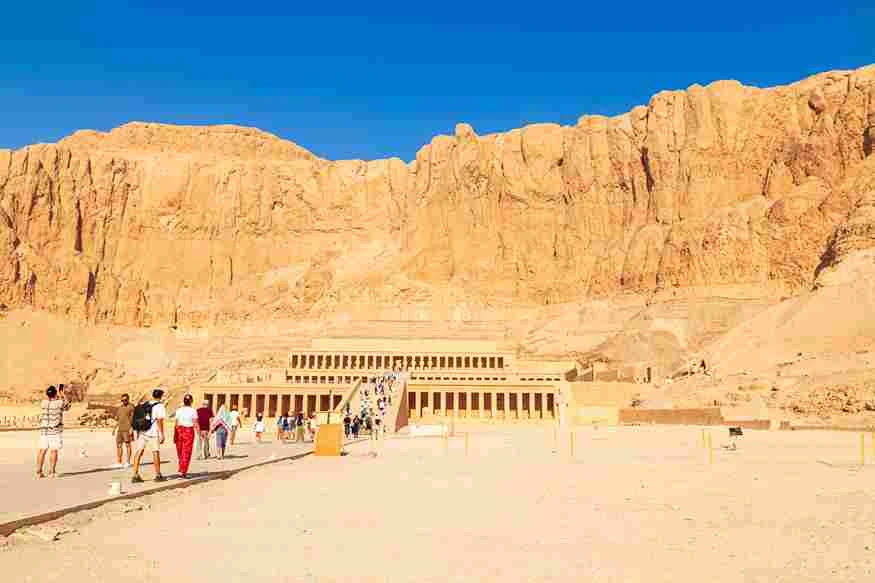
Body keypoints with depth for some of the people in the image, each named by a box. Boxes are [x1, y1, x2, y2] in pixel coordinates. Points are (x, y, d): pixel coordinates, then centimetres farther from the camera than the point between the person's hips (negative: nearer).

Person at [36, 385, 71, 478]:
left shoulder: (43, 403, 2)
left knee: (42, 450, 8)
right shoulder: (60, 403, -9)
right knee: (54, 450, -2)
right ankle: (52, 472, -2)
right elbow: (67, 406, 11)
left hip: (43, 429, 4)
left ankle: (39, 471, 9)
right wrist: (62, 396, 19)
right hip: (55, 430, -4)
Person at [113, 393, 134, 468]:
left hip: (127, 429, -7)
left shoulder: (131, 407, -4)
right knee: (118, 445, 5)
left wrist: (131, 429, -17)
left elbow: (133, 419, -9)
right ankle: (118, 462, 10)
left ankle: (128, 462, 4)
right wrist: (115, 428, 16)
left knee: (127, 445, -2)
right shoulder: (120, 408, 17)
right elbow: (117, 419, 22)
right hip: (119, 429, 7)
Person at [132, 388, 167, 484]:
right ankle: (158, 475, 15)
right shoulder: (160, 406, -7)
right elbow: (160, 421, -14)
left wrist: (138, 431, 21)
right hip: (153, 433, -5)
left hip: (141, 432, 5)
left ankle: (135, 475, 0)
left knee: (139, 452, 4)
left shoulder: (145, 404, 12)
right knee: (155, 452, 6)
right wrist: (162, 435, -12)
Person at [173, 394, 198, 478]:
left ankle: (181, 470, 25)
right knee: (186, 453, 3)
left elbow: (176, 424, 2)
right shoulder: (193, 411, -5)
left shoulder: (179, 410, 2)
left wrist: (174, 436, 6)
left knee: (180, 452, 16)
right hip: (189, 431, -3)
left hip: (179, 430, 3)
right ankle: (183, 472, 0)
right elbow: (195, 424, -8)